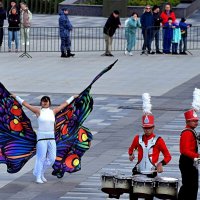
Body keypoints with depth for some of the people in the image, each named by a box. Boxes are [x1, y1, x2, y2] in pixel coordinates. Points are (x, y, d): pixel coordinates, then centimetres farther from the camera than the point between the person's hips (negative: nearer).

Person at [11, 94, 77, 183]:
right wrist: (16, 97, 4)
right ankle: (38, 177, 3)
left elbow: (64, 104, 22)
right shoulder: (38, 111, -1)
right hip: (41, 137, -5)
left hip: (51, 137, 5)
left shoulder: (53, 111, 10)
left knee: (52, 158, 3)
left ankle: (41, 172, 25)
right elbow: (26, 104, 1)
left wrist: (72, 98, 32)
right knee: (41, 158, -5)